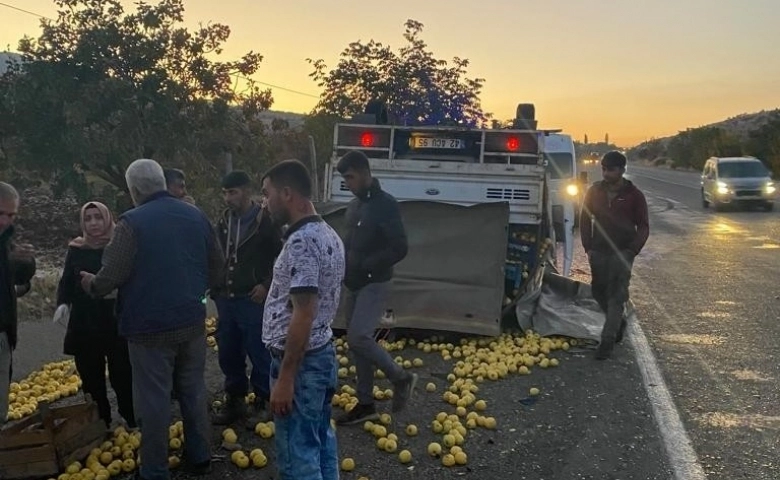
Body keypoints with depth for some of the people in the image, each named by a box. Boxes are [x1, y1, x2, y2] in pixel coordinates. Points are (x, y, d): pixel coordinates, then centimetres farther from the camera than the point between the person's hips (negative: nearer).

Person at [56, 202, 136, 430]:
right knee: (92, 381, 10)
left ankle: (135, 426, 13)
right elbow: (66, 282, 10)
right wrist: (63, 303, -8)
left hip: (117, 325, -3)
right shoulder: (76, 249, 5)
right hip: (84, 327, 3)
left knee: (122, 377, -1)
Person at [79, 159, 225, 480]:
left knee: (153, 399, 4)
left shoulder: (132, 222, -14)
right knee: (193, 391, 16)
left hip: (150, 326, -5)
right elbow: (217, 267, 10)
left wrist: (91, 285, 9)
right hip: (191, 320, 5)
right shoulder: (197, 216, 4)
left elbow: (111, 276, -13)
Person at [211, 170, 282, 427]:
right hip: (226, 299, 6)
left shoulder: (266, 221, -9)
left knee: (259, 354, 2)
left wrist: (267, 285, -12)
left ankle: (262, 403, 15)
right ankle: (234, 400, 26)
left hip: (253, 299, -6)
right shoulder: (223, 221, 9)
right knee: (228, 354, 12)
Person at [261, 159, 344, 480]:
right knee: (320, 441, 20)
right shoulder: (328, 235, 9)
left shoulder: (302, 241, -22)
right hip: (322, 354, 10)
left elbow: (303, 315, -25)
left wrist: (285, 378, -21)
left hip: (299, 361, -10)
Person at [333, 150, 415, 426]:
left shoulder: (385, 205, -15)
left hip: (374, 284, -8)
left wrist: (364, 266, -21)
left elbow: (399, 249, -20)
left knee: (358, 338, -18)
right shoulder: (354, 206, 11)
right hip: (355, 285, 8)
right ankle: (365, 405, 19)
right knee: (357, 342, 10)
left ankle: (401, 378, 4)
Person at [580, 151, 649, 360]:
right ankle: (618, 322, 37)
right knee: (599, 291, 12)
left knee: (617, 296, -6)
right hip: (598, 251, 4)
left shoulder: (634, 195, -4)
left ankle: (607, 340, -4)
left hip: (622, 253, -4)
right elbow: (585, 220, 11)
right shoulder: (594, 191, 4)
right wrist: (588, 247, 3)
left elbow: (643, 226, 0)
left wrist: (633, 250, -11)